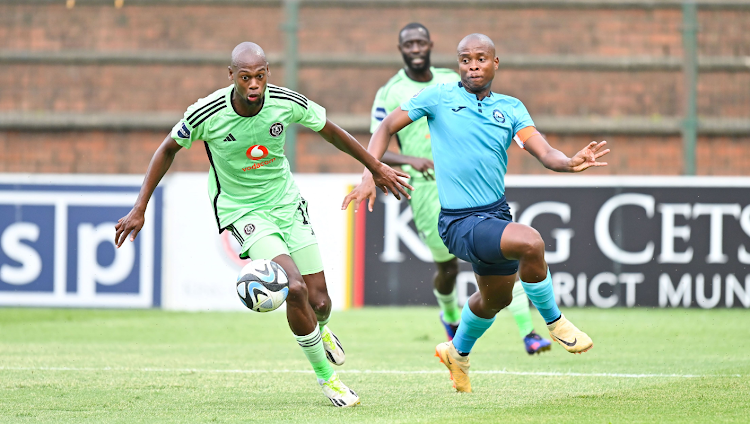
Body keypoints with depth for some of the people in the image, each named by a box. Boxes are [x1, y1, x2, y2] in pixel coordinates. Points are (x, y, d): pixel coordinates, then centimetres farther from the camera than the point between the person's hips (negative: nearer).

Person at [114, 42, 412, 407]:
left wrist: (376, 168, 14)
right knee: (295, 288, -23)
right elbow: (168, 149, -4)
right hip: (241, 210, -3)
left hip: (287, 203, 3)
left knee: (319, 302, 1)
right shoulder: (207, 114, -22)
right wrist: (139, 209, -4)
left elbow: (330, 131, 4)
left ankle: (320, 331, 42)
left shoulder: (288, 103, -16)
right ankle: (325, 377, -2)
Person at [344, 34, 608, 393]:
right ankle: (553, 322, -8)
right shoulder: (439, 97, -4)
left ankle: (458, 352, 53)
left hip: (497, 213, 7)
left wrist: (570, 162, -29)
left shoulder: (511, 108, 5)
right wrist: (369, 176, -11)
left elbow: (545, 153, -7)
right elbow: (387, 127, 3)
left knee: (497, 297, 24)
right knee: (531, 243, -30)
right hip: (460, 223, -6)